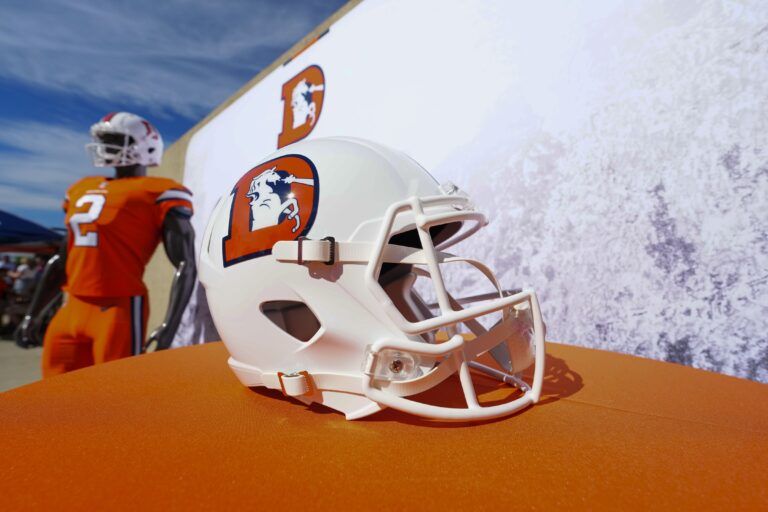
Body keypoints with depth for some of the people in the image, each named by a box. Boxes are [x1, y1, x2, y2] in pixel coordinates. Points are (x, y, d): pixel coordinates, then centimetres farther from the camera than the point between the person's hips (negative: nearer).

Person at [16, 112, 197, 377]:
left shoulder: (157, 194, -7)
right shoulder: (82, 190, 17)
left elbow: (186, 266, -14)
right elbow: (63, 260, 24)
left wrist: (168, 329, -22)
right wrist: (32, 315, 24)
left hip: (119, 309, -8)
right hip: (71, 310, 8)